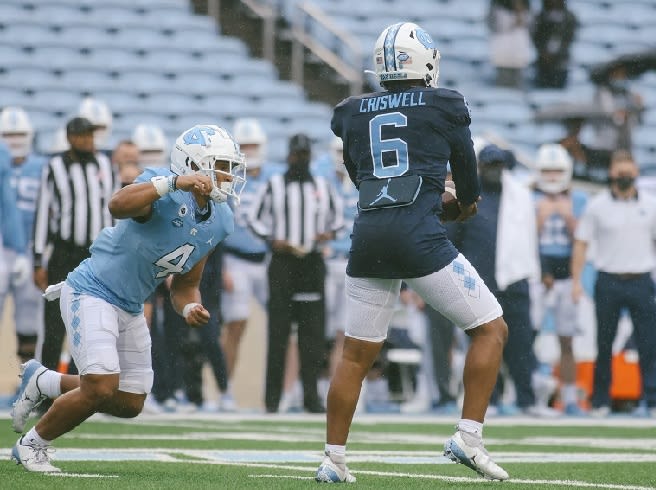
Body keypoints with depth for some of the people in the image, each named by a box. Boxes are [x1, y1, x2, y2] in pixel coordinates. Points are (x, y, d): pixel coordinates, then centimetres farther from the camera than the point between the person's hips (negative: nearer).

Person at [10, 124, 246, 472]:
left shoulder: (218, 222, 3)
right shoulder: (164, 190, -21)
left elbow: (185, 285, 12)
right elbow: (118, 206, -44)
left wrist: (190, 308, -10)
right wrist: (174, 182, -51)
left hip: (130, 308, 9)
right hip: (92, 293, -9)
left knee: (130, 404, 13)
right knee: (100, 389, -19)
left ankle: (43, 382, 33)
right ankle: (32, 445, 5)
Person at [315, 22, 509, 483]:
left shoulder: (353, 113, 15)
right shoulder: (444, 106, 5)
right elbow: (466, 166, 18)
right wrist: (468, 202, 40)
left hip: (368, 235, 5)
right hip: (419, 234, -5)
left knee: (357, 353, 14)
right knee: (492, 329, 7)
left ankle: (333, 459, 15)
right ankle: (468, 436, -3)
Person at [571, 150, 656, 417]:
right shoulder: (597, 205, 3)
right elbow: (581, 243, 4)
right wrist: (576, 281, -4)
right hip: (608, 282, -1)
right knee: (604, 345, 4)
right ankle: (600, 402, 10)